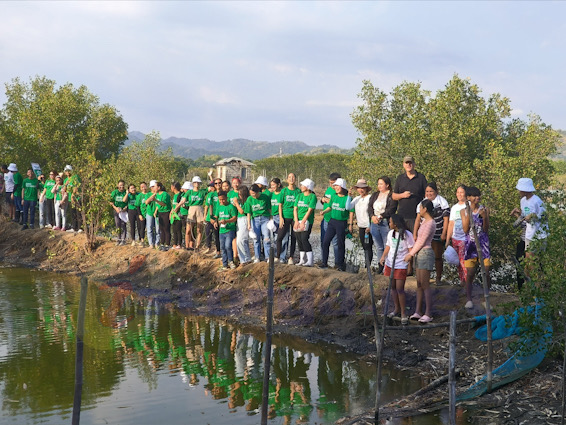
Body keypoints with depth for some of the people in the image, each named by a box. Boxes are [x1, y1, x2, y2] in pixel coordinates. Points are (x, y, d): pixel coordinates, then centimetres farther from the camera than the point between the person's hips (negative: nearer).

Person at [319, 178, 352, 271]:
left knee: (341, 244, 4)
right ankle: (324, 263, 9)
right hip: (332, 221, 4)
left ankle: (340, 264, 15)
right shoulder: (333, 196, 6)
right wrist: (324, 211, 3)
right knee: (325, 242, 0)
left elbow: (351, 211, -4)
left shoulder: (347, 197, -8)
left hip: (342, 222, -4)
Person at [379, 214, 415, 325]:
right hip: (390, 264, 6)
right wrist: (383, 257, -1)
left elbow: (411, 250, -8)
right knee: (393, 287, 12)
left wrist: (408, 260, -16)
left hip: (401, 265, -6)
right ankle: (397, 309, 26)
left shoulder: (407, 234, -11)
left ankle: (403, 313, 2)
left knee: (400, 289, -8)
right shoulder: (390, 233, 8)